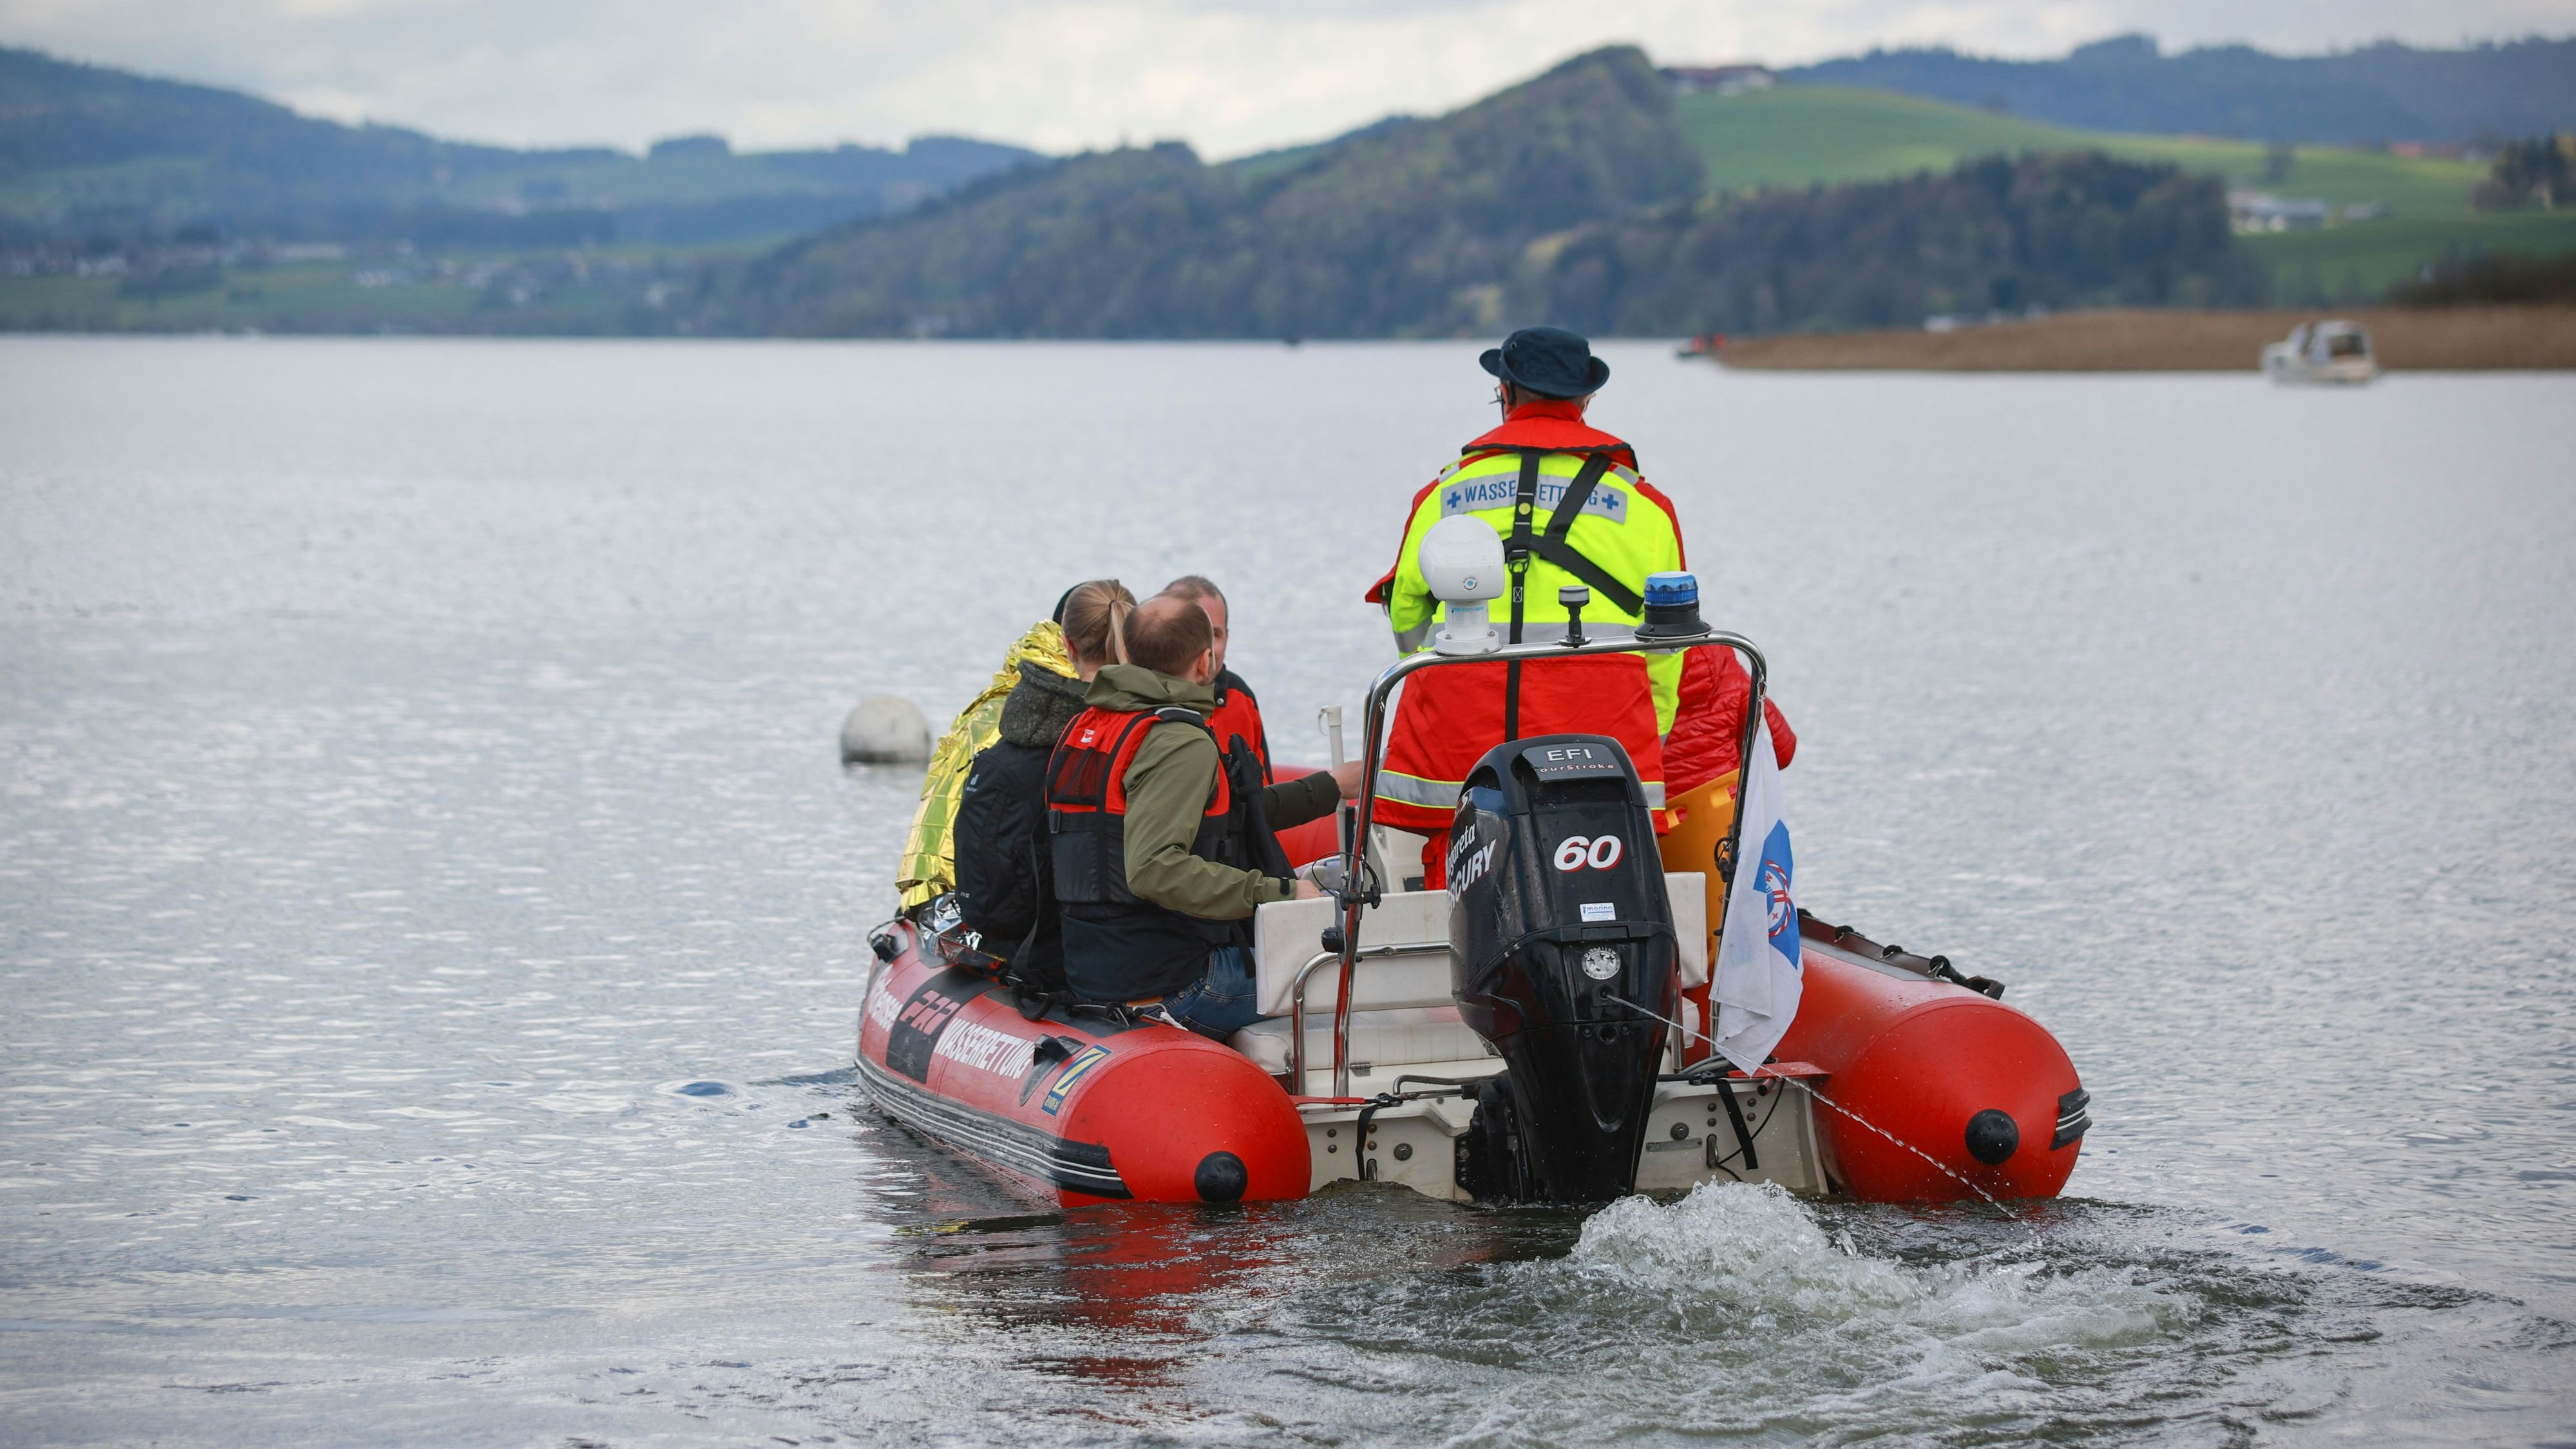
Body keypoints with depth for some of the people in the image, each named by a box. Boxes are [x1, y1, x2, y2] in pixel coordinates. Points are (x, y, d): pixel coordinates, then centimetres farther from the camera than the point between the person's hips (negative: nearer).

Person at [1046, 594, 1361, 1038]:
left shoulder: (1085, 724, 14)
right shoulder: (1181, 743, -16)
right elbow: (1153, 870, -30)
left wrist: (1331, 788, 29)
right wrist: (1279, 894, -25)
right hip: (1176, 981, -9)